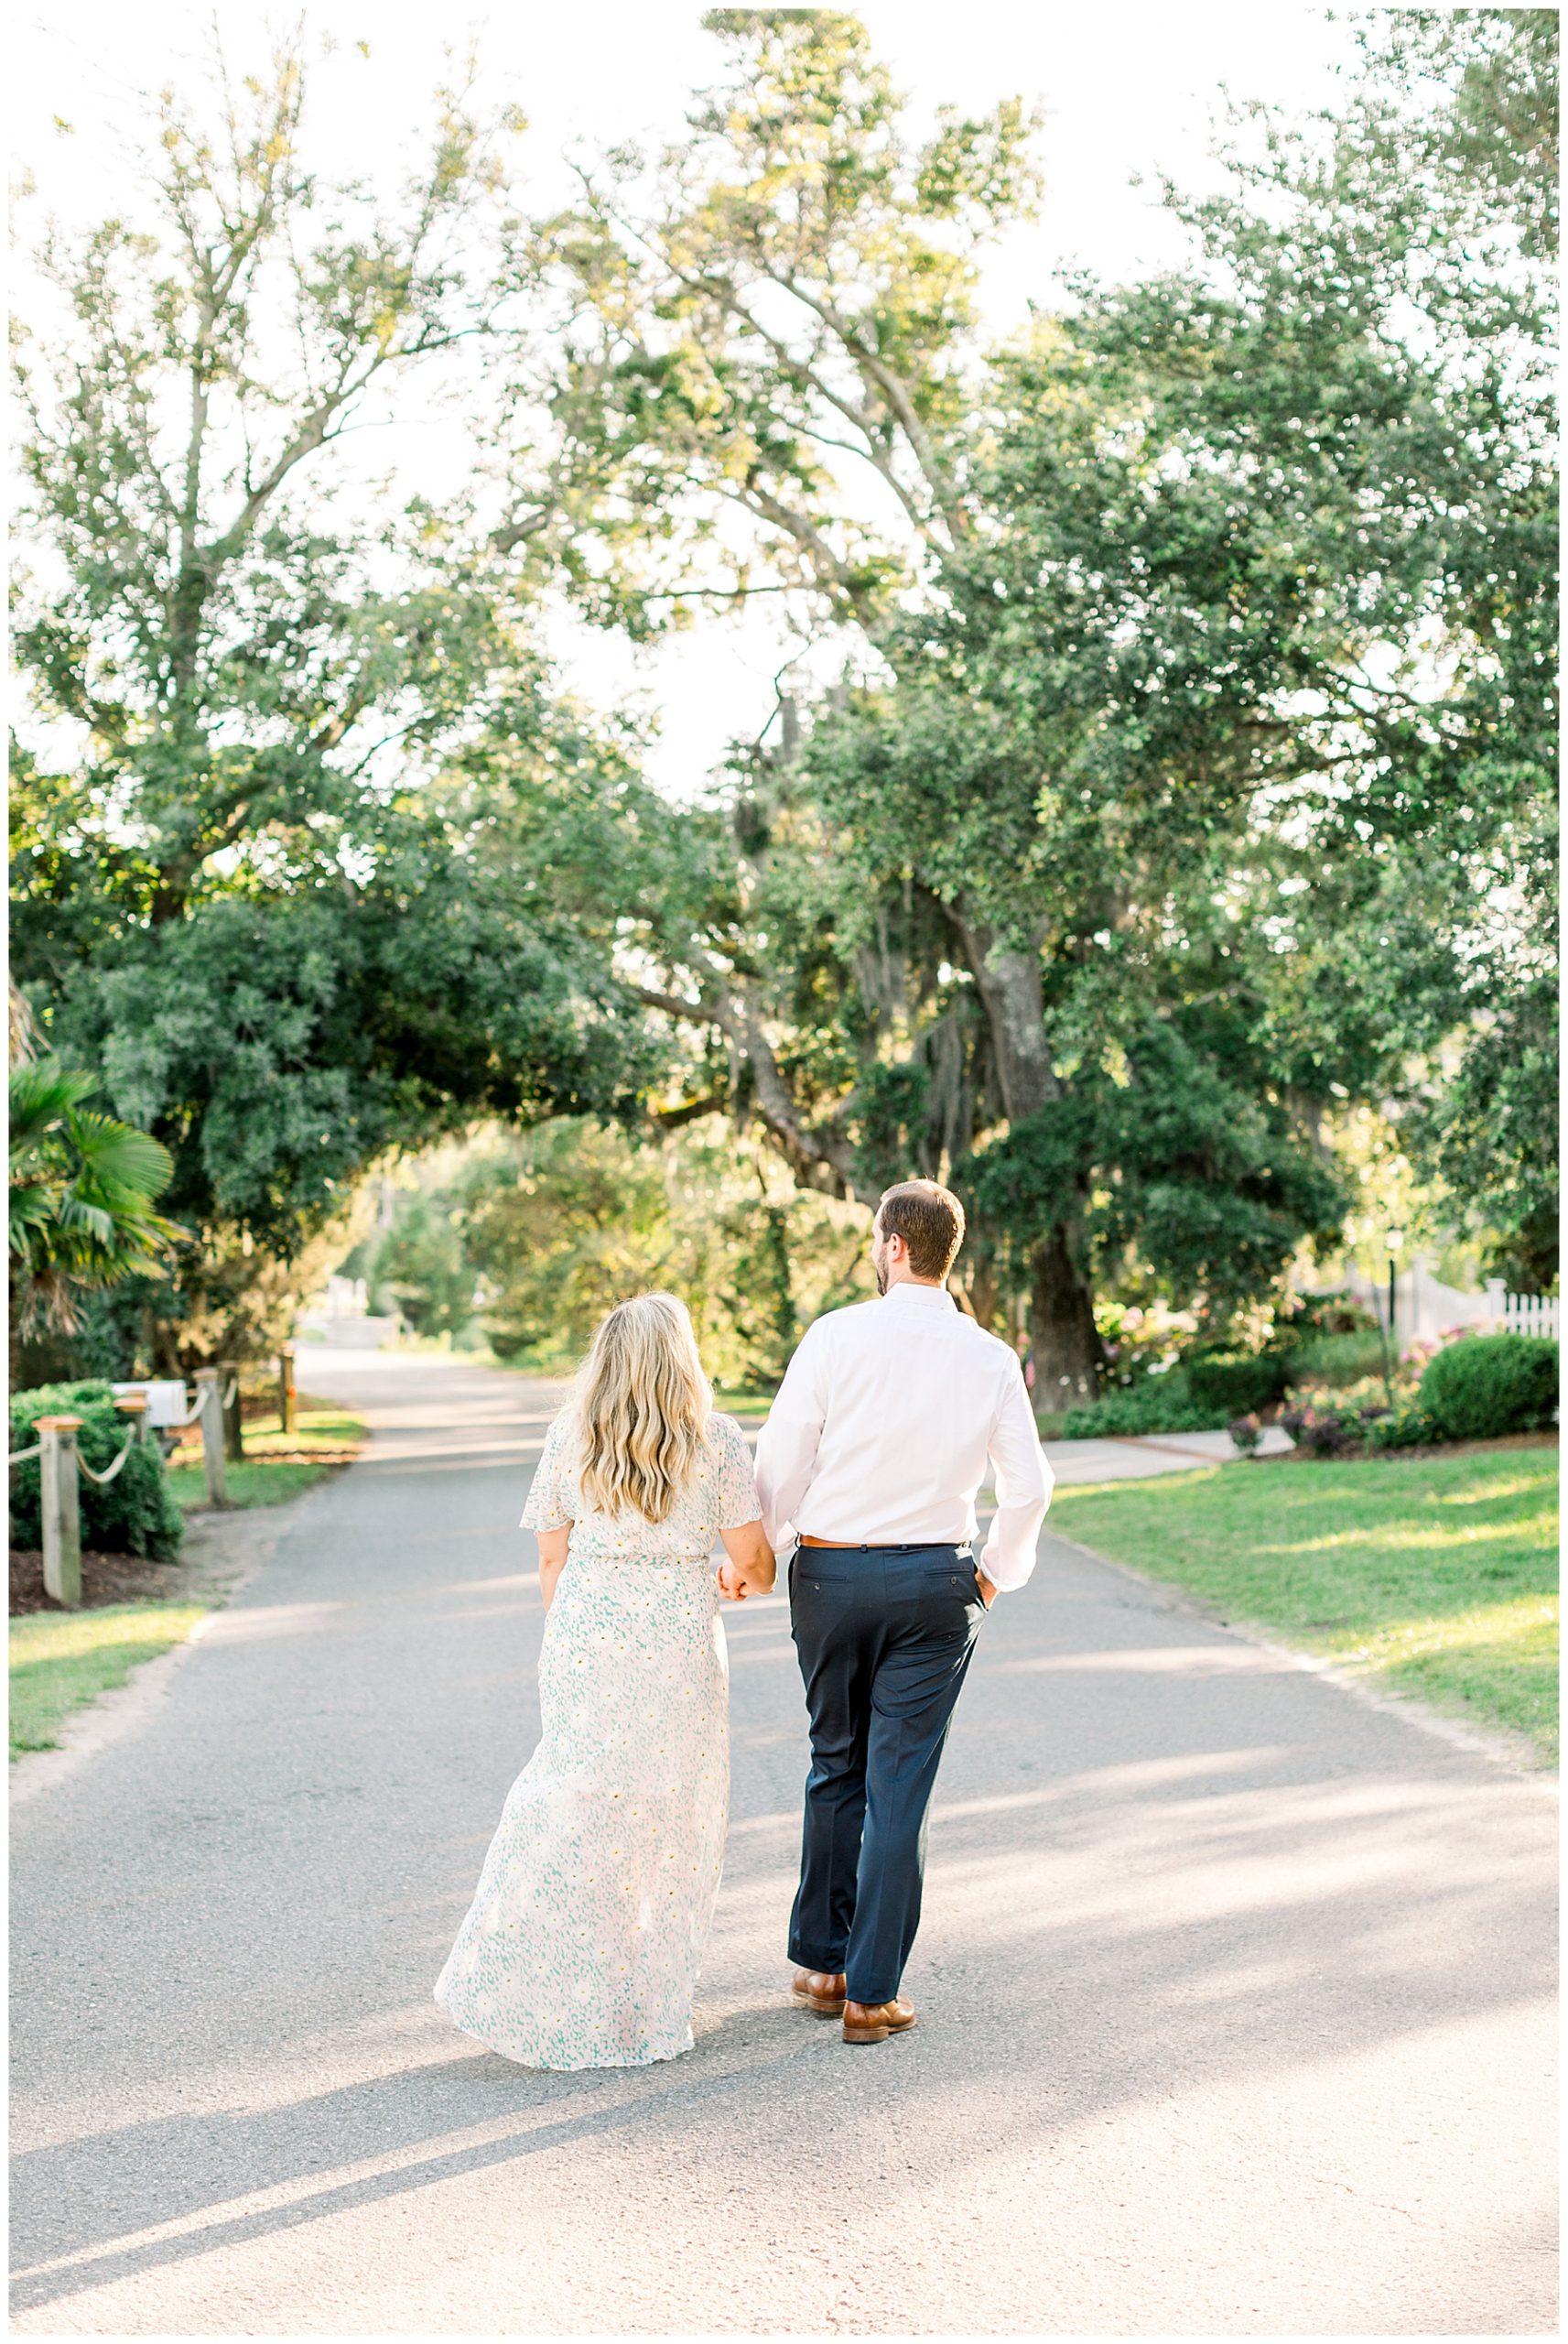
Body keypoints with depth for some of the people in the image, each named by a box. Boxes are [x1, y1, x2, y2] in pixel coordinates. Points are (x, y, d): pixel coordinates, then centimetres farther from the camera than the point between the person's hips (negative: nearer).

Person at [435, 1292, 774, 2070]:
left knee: (573, 1804, 11)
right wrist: (745, 1581, 21)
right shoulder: (716, 1438, -3)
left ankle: (529, 1995, 10)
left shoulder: (570, 1435, 2)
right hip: (678, 1645, -2)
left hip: (584, 1635, 2)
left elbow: (552, 1557, 5)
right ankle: (641, 2008, 17)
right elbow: (751, 1555, -2)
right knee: (668, 1818, 9)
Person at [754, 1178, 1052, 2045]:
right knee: (900, 1784, 4)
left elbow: (783, 1459, -8)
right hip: (935, 1583, 0)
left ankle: (822, 1962, 26)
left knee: (835, 1766, 17)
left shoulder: (836, 1335, -10)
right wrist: (995, 1573, 15)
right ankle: (872, 1992, 8)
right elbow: (1028, 1487, -1)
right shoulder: (990, 1358, -2)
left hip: (831, 1573, 0)